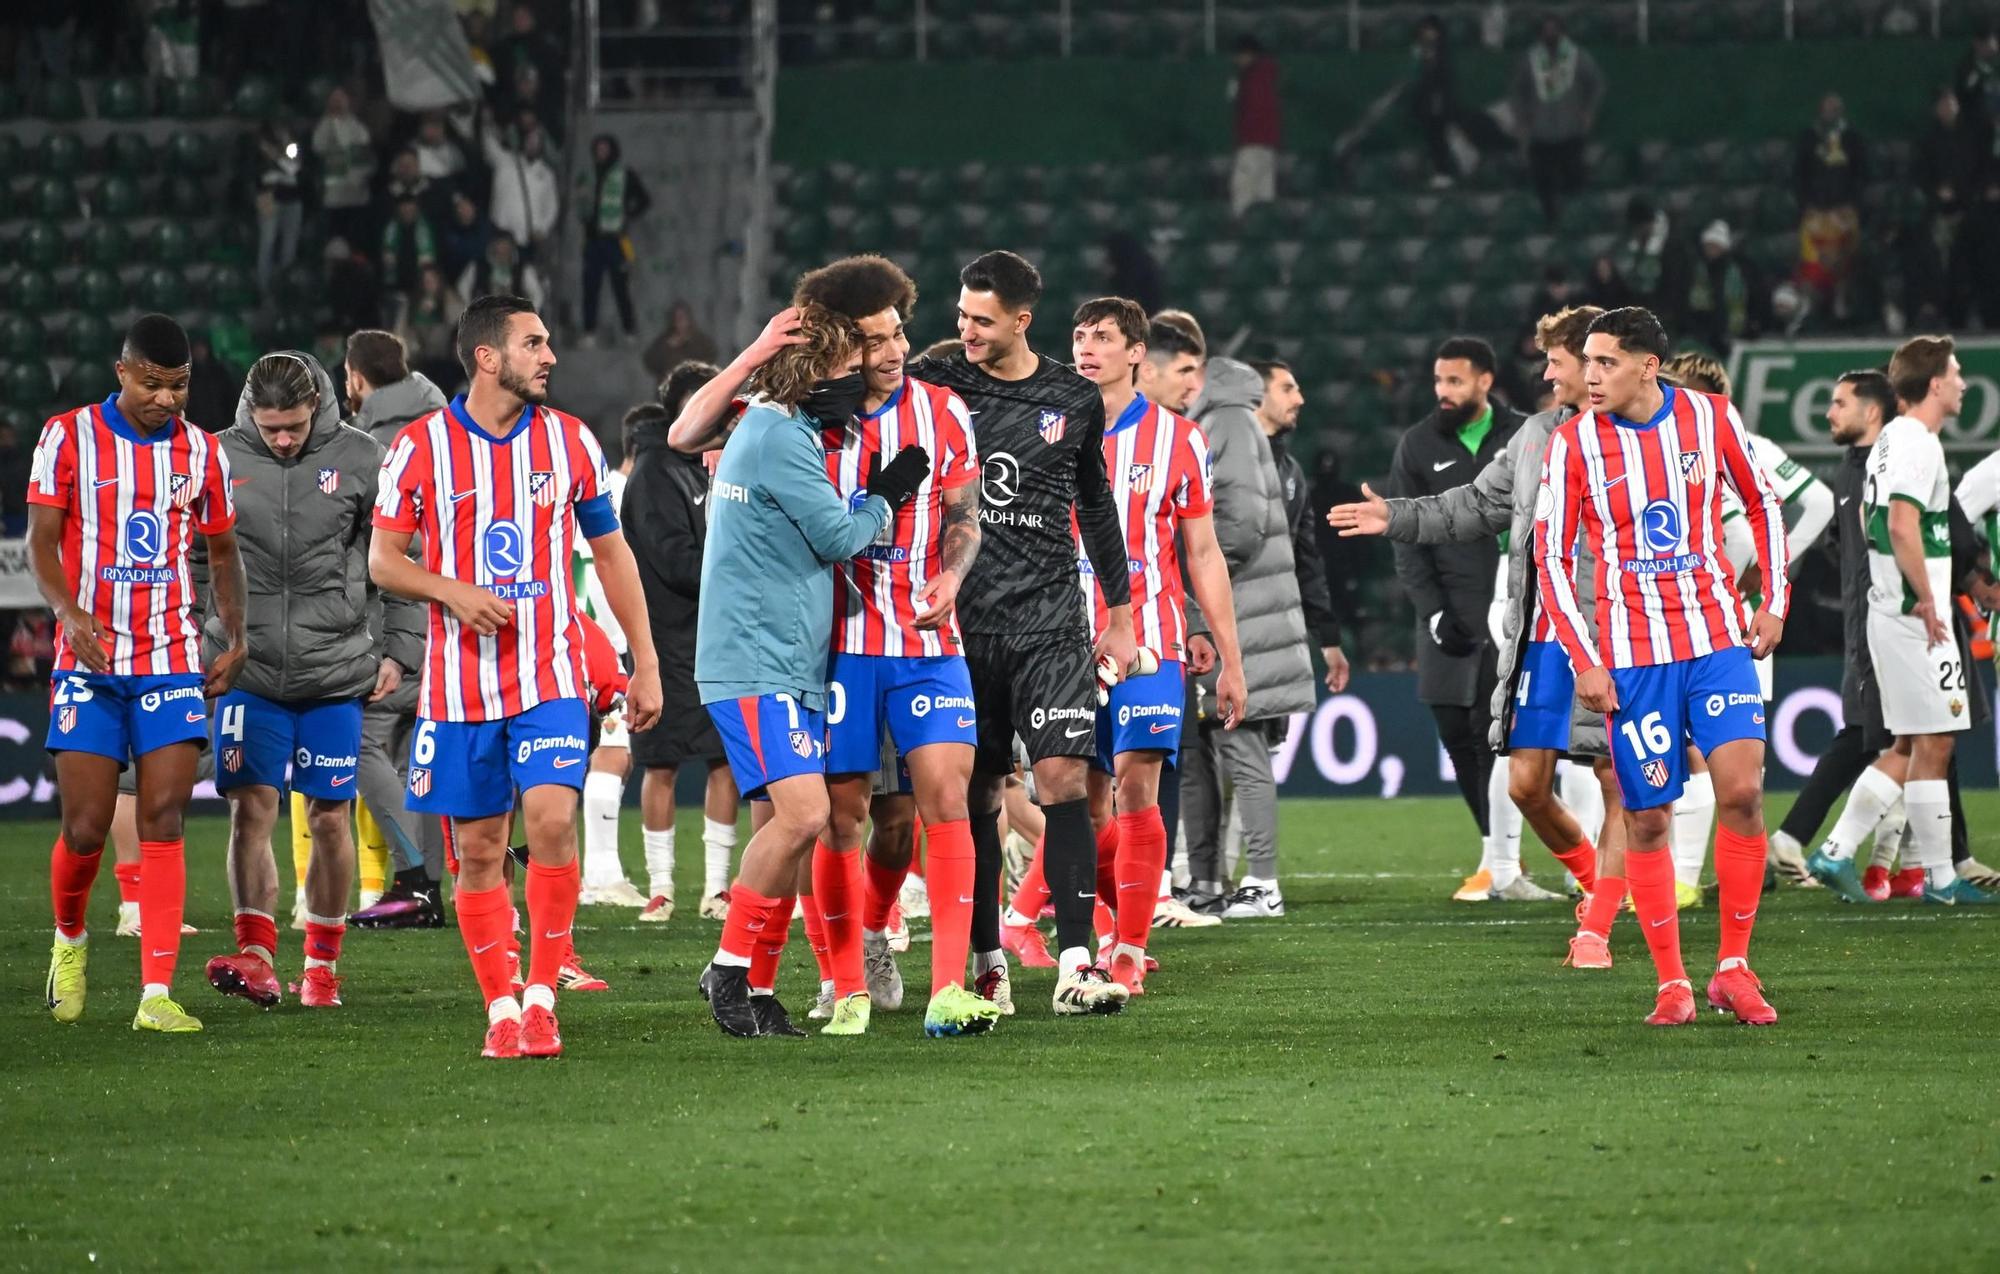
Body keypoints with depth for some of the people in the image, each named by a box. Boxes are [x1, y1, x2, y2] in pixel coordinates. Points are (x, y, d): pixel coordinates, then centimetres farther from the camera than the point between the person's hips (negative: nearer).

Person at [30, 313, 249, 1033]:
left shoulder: (202, 452, 7)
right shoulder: (69, 438, -1)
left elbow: (222, 552, 18)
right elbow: (42, 541, -5)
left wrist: (235, 640, 8)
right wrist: (69, 612, -23)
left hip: (174, 662, 2)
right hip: (88, 661, -2)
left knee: (163, 821, -9)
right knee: (85, 829, -3)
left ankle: (157, 995, -11)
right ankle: (69, 940, 28)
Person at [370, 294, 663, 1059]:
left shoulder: (570, 441, 4)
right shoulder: (421, 447, -2)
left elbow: (612, 552, 13)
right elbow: (383, 561, 3)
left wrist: (645, 664, 11)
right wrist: (453, 591, -17)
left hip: (550, 678, 0)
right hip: (459, 685, 0)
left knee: (552, 822, -17)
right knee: (478, 851, 3)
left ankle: (541, 997, -7)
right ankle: (500, 1010, 14)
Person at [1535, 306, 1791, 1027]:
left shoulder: (1712, 418, 0)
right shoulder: (1573, 443, -3)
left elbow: (1762, 504, 14)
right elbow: (1551, 555, 0)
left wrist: (1774, 603, 7)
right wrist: (1584, 661, -6)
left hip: (1718, 640, 1)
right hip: (1631, 653, -1)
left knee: (1742, 790, -12)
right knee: (1648, 818, -2)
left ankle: (1733, 969, 0)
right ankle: (1672, 984, 8)